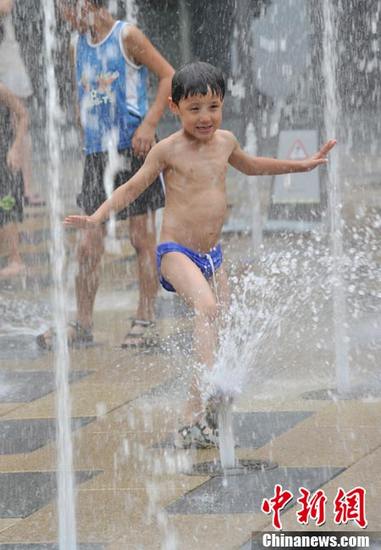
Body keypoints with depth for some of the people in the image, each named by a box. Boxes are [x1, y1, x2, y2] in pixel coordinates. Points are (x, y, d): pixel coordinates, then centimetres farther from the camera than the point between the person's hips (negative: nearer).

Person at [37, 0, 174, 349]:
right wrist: (90, 137, 11)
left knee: (143, 240, 1)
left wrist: (148, 124, -17)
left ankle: (146, 321, 7)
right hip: (97, 154, 6)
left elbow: (169, 76, -9)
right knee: (89, 245, 4)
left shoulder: (127, 36, -7)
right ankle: (83, 324, 11)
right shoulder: (81, 45, 11)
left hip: (133, 150, -6)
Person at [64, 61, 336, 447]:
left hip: (211, 254, 7)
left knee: (217, 326, 7)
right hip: (176, 252, -7)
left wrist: (302, 165, 35)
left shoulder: (224, 141, 8)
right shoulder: (169, 150, -8)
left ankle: (194, 415, 14)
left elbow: (250, 165, 30)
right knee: (206, 306, -31)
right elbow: (133, 187, -1)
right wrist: (97, 217, -15)